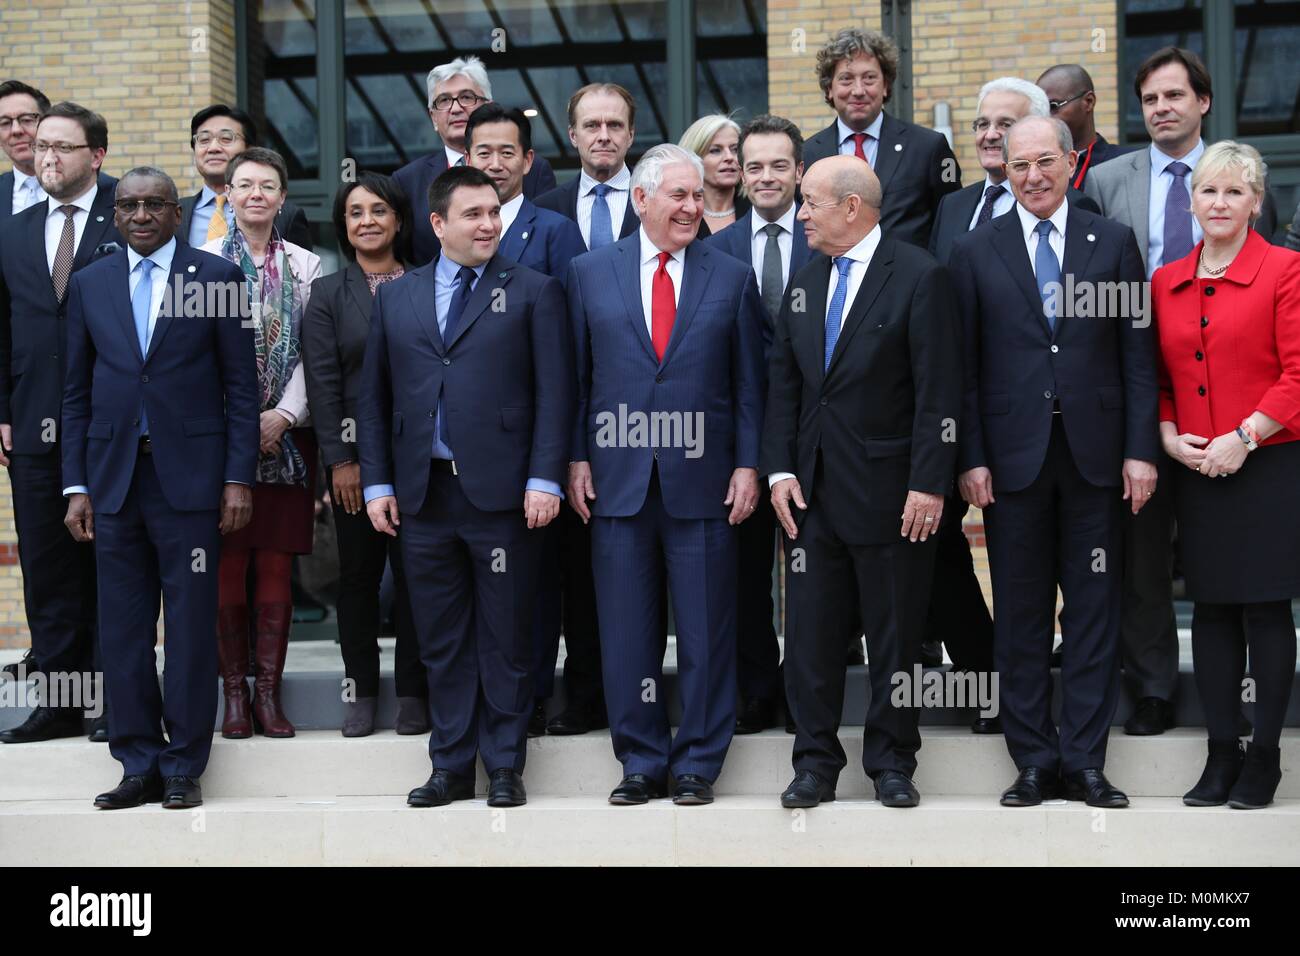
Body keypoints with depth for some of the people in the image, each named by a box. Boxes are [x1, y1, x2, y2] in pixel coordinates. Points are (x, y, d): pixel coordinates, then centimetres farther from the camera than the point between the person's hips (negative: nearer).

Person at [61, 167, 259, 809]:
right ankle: (139, 766, 16)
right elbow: (77, 393, 12)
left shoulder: (216, 277, 2)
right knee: (122, 631, 6)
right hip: (114, 478, 3)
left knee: (190, 628, 0)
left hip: (189, 477, -3)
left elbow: (241, 386, 1)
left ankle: (183, 768, 11)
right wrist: (76, 486, 6)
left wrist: (238, 479, -5)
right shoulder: (89, 284, 11)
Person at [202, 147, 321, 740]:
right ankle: (234, 691, 8)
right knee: (227, 567, -1)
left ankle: (269, 692, 9)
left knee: (276, 568, 2)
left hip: (285, 436, 1)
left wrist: (283, 414, -9)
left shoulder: (305, 266, 9)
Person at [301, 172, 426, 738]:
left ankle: (413, 691, 11)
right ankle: (361, 690, 14)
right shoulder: (328, 294, 6)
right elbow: (322, 382, 0)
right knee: (357, 574, 5)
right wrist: (340, 459, -7)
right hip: (354, 455, 0)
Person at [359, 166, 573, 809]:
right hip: (423, 495, 3)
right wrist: (377, 483, 6)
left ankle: (505, 767, 15)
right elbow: (374, 397, 13)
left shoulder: (534, 292, 3)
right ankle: (451, 768, 19)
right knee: (441, 643, 9)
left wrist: (544, 479, -10)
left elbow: (555, 392, -2)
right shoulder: (396, 298, 13)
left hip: (502, 492, -3)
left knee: (505, 641, 3)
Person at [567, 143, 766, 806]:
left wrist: (747, 465, -1)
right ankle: (641, 762, 17)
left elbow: (749, 382, 6)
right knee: (626, 633, 5)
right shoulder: (589, 273, 7)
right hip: (617, 479, 0)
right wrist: (576, 458, 2)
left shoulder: (732, 277, 7)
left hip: (703, 481, 0)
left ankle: (698, 764, 15)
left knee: (706, 632, 4)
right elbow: (576, 377, 8)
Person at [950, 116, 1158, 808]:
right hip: (1013, 454, 0)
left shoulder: (1114, 243, 7)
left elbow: (1138, 355, 4)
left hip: (1096, 454, 0)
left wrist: (1140, 450, -3)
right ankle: (1033, 762, 14)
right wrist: (971, 458, -4)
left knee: (1095, 610, 4)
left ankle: (1085, 761, 13)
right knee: (1020, 617, 5)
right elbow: (965, 367, 3)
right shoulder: (974, 253, 6)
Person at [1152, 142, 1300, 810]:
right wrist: (1168, 433, -2)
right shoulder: (1166, 282, 10)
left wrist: (1245, 436, -15)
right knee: (1211, 610, 8)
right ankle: (1221, 754, 17)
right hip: (1195, 471, 4)